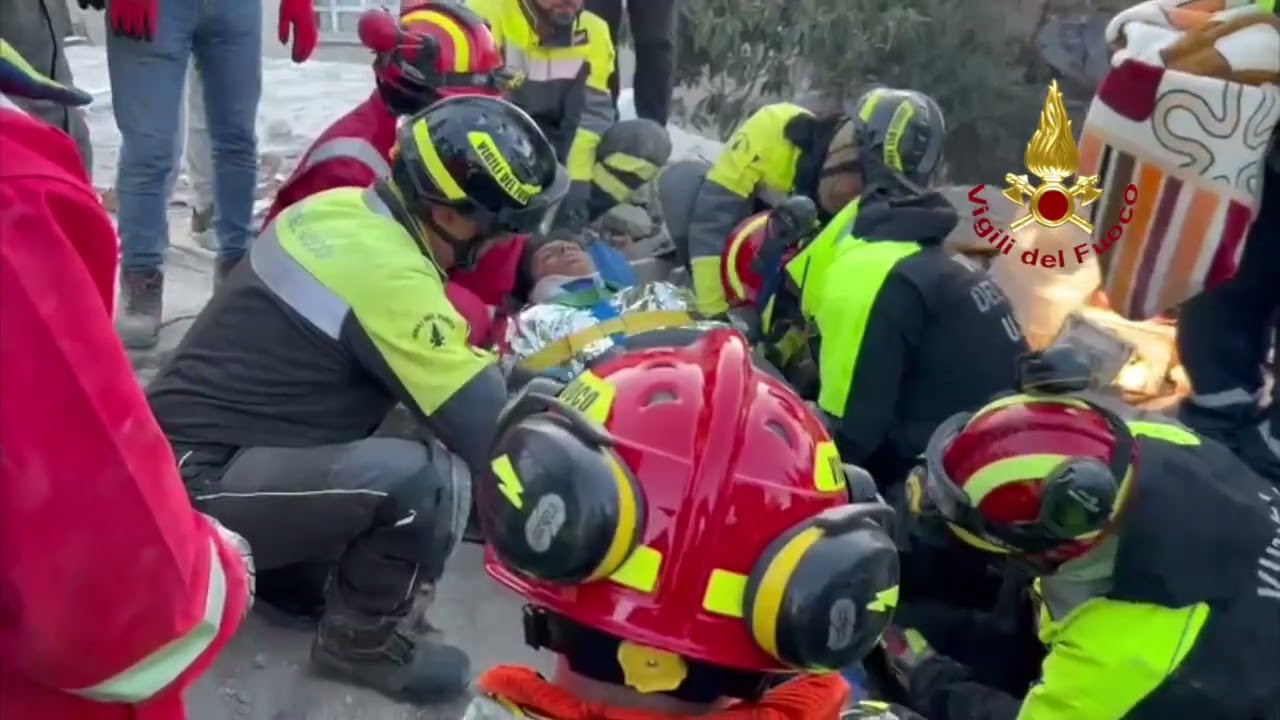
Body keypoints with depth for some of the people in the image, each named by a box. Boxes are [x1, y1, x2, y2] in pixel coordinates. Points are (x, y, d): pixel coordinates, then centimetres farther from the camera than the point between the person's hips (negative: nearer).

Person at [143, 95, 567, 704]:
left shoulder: (339, 208, 2)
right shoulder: (390, 279, -24)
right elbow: (492, 436, -21)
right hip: (194, 485, -10)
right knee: (431, 481, -28)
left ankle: (284, 565, 18)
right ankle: (360, 638, 1)